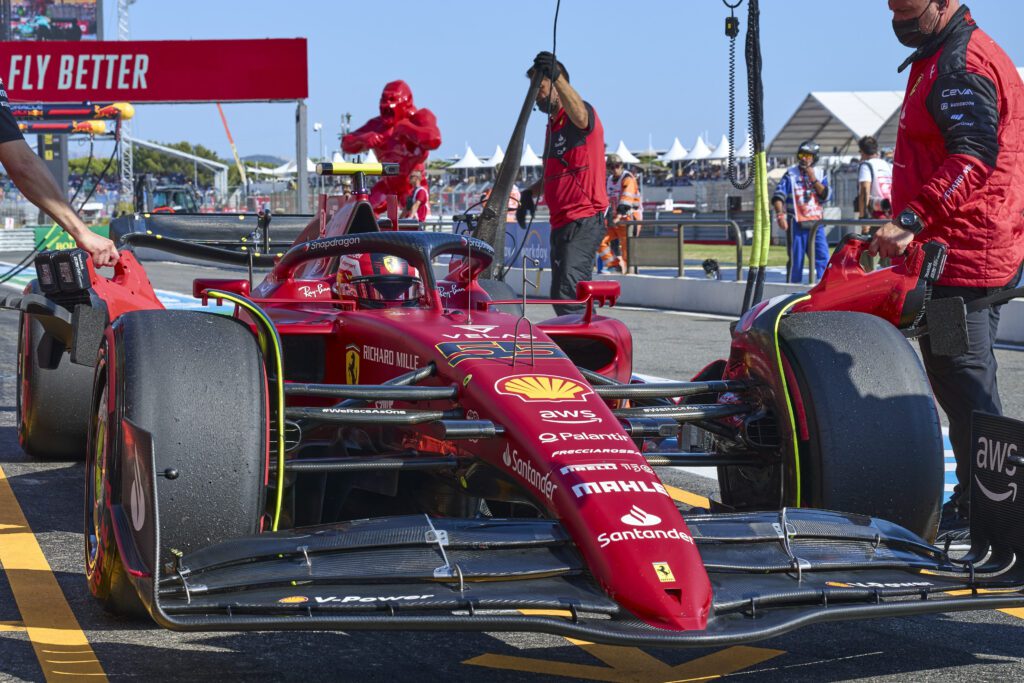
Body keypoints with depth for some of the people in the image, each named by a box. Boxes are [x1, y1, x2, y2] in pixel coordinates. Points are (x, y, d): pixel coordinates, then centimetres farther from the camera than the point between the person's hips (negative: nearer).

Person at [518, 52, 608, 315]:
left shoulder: (581, 113, -6)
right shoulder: (553, 123, 23)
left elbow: (579, 115, -33)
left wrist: (556, 76, -47)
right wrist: (532, 192, 12)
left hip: (583, 222, -10)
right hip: (561, 222, 10)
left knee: (567, 294, -21)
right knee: (562, 296, 13)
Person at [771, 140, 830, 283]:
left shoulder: (820, 174, 10)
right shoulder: (790, 174, 2)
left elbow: (825, 195, -2)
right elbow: (778, 196, -4)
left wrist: (813, 179, -8)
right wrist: (780, 215, -17)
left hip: (816, 223, 3)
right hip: (796, 223, -3)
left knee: (822, 256, -5)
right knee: (796, 259, 0)